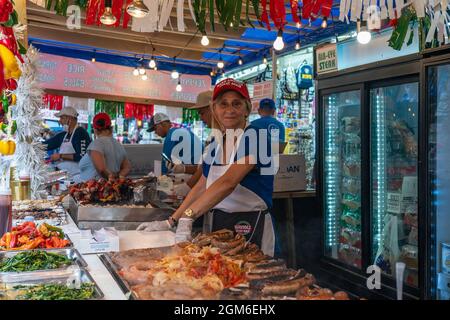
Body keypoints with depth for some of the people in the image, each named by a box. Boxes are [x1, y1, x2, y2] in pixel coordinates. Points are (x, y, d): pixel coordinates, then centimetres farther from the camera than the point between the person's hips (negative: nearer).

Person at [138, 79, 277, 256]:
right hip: (216, 224, 6)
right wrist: (171, 221, 5)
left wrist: (188, 215, -33)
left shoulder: (255, 137, -14)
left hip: (250, 230, -6)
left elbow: (228, 183, -26)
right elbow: (201, 188, 12)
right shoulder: (215, 144, 8)